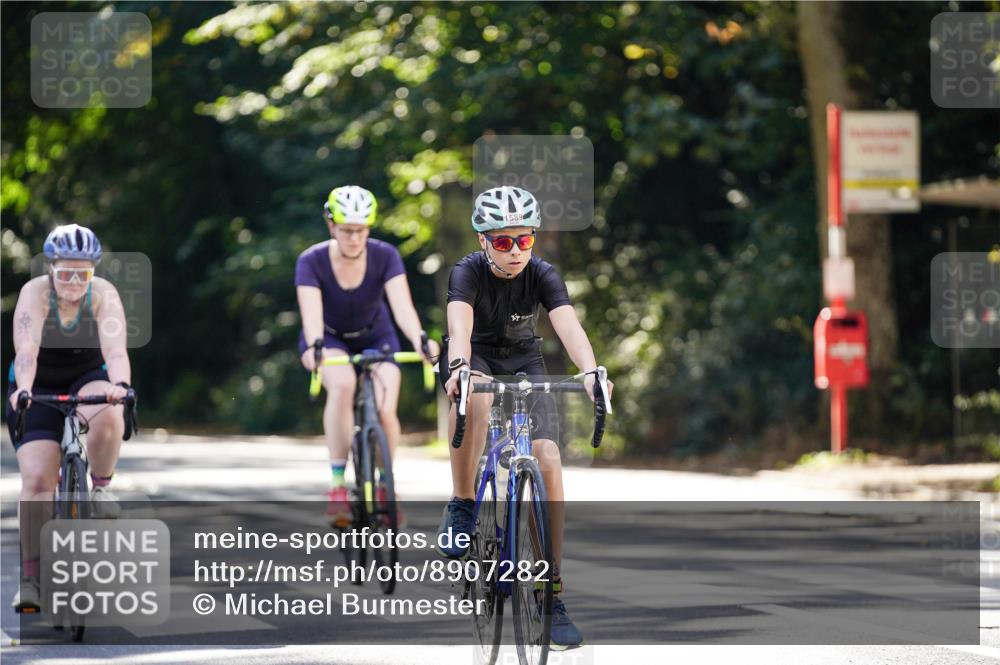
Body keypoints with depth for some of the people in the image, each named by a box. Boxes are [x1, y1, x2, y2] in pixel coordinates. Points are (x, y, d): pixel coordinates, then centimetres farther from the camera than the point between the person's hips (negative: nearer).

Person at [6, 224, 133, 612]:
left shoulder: (103, 294, -19)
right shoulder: (35, 293, -22)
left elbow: (115, 349, -32)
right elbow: (26, 349, -35)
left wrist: (120, 385, -52)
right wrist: (23, 390, -53)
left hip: (88, 379, 1)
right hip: (38, 388, -1)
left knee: (107, 418, -35)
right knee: (37, 478, -15)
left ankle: (101, 487, -7)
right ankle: (31, 576, -9)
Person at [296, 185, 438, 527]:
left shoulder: (385, 256, -22)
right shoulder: (312, 261, -24)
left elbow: (402, 305, -34)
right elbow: (311, 312, -37)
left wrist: (419, 339, -53)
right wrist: (315, 347, -58)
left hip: (375, 337, 1)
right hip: (329, 339, -1)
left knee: (385, 411, -22)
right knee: (343, 384, -36)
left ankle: (385, 487, 6)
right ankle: (337, 483, -29)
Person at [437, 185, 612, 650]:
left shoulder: (542, 276, -20)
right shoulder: (469, 272, -24)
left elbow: (568, 326, -36)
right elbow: (459, 325, -41)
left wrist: (590, 371, -55)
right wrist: (459, 366, -63)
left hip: (523, 361, 2)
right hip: (474, 358, -2)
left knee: (548, 461, -17)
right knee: (474, 398, -40)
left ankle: (552, 591, -11)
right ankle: (462, 506, -21)